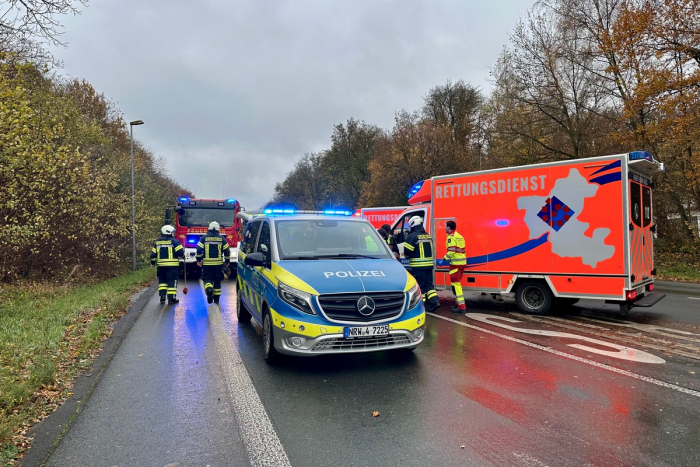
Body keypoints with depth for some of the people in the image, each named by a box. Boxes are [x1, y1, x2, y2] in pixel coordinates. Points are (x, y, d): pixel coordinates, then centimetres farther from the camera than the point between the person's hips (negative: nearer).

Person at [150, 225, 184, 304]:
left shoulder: (157, 242, 8)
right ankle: (171, 298, 1)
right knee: (172, 281, 1)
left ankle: (162, 295, 7)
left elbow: (153, 254, 10)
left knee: (162, 280, 18)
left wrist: (153, 262, 24)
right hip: (172, 265, -4)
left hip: (161, 265, 4)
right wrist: (182, 255, 10)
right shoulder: (174, 241, -7)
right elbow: (180, 252, -12)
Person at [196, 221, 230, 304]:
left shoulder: (204, 238, 0)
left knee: (207, 279, 6)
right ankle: (216, 299, 18)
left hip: (206, 264, -1)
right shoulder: (222, 239, 1)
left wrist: (198, 260, 5)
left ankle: (209, 289, -26)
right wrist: (227, 261, 12)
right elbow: (227, 251, 1)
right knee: (217, 281, 11)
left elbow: (199, 250, -6)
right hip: (218, 264, 1)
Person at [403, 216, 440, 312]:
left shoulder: (412, 236, -12)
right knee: (428, 283, 13)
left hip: (418, 265, -7)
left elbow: (407, 251, -14)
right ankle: (435, 301, 5)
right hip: (429, 264, 7)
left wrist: (408, 256, 7)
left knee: (419, 285, 2)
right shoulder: (428, 236, 12)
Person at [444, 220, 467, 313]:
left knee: (455, 284, -7)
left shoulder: (451, 237, -11)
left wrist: (444, 259, -13)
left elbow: (451, 251, -20)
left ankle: (461, 307, -10)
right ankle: (460, 303, 26)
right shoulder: (459, 236, 17)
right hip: (462, 262, 9)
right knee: (457, 283, 19)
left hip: (455, 263, -9)